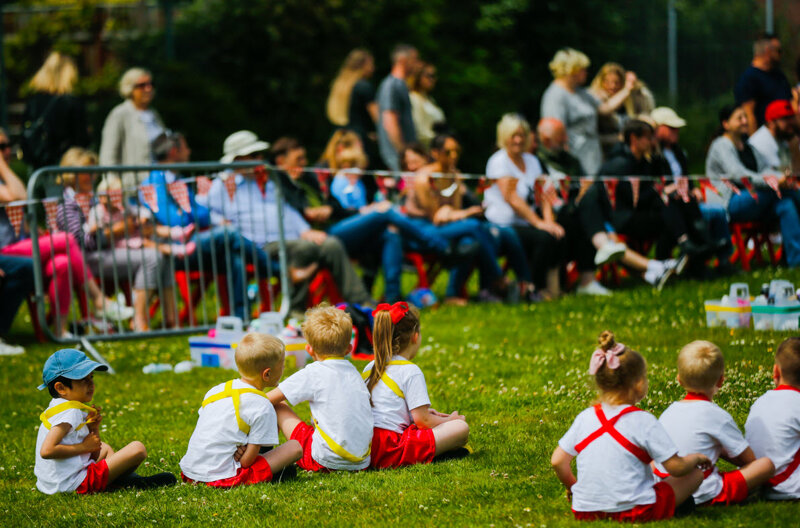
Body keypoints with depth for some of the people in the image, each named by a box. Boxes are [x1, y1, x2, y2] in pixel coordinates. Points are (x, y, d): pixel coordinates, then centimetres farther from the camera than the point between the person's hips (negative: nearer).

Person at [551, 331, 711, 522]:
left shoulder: (585, 418, 2)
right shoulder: (644, 422, -12)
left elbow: (557, 461, 5)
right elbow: (676, 467, -9)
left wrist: (572, 487, 24)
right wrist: (695, 458, 13)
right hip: (633, 510, -5)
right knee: (696, 474, 7)